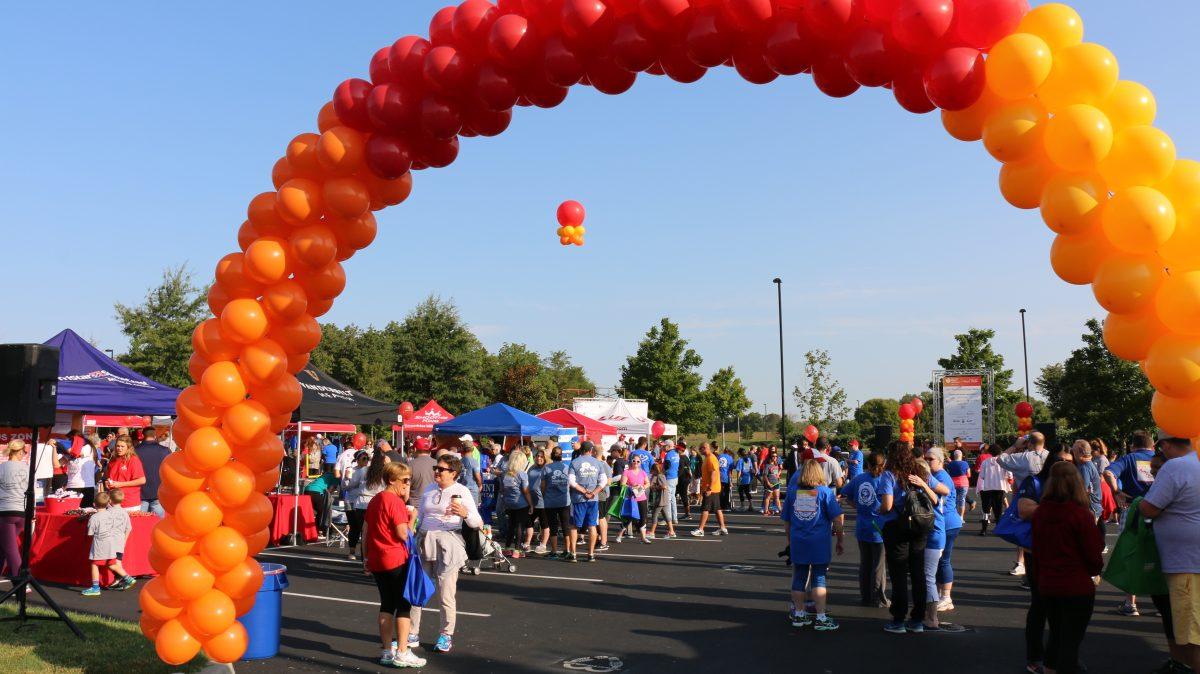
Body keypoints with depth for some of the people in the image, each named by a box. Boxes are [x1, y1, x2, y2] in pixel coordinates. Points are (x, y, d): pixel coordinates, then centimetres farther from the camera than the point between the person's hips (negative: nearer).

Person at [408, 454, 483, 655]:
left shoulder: (461, 491, -2)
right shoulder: (429, 489, 14)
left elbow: (477, 524, -7)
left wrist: (465, 514, -25)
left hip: (447, 543, -5)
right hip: (424, 542, 5)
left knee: (446, 593, -1)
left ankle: (446, 635, 14)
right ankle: (412, 634, 16)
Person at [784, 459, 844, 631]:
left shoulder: (792, 492, 5)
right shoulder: (825, 492, -4)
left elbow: (786, 520, 12)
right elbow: (838, 519, -6)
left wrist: (790, 539, 23)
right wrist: (840, 540, 5)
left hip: (797, 543, 3)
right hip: (820, 543, -3)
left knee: (799, 578, 12)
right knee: (818, 578, 3)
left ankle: (798, 614, 21)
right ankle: (821, 618, 3)